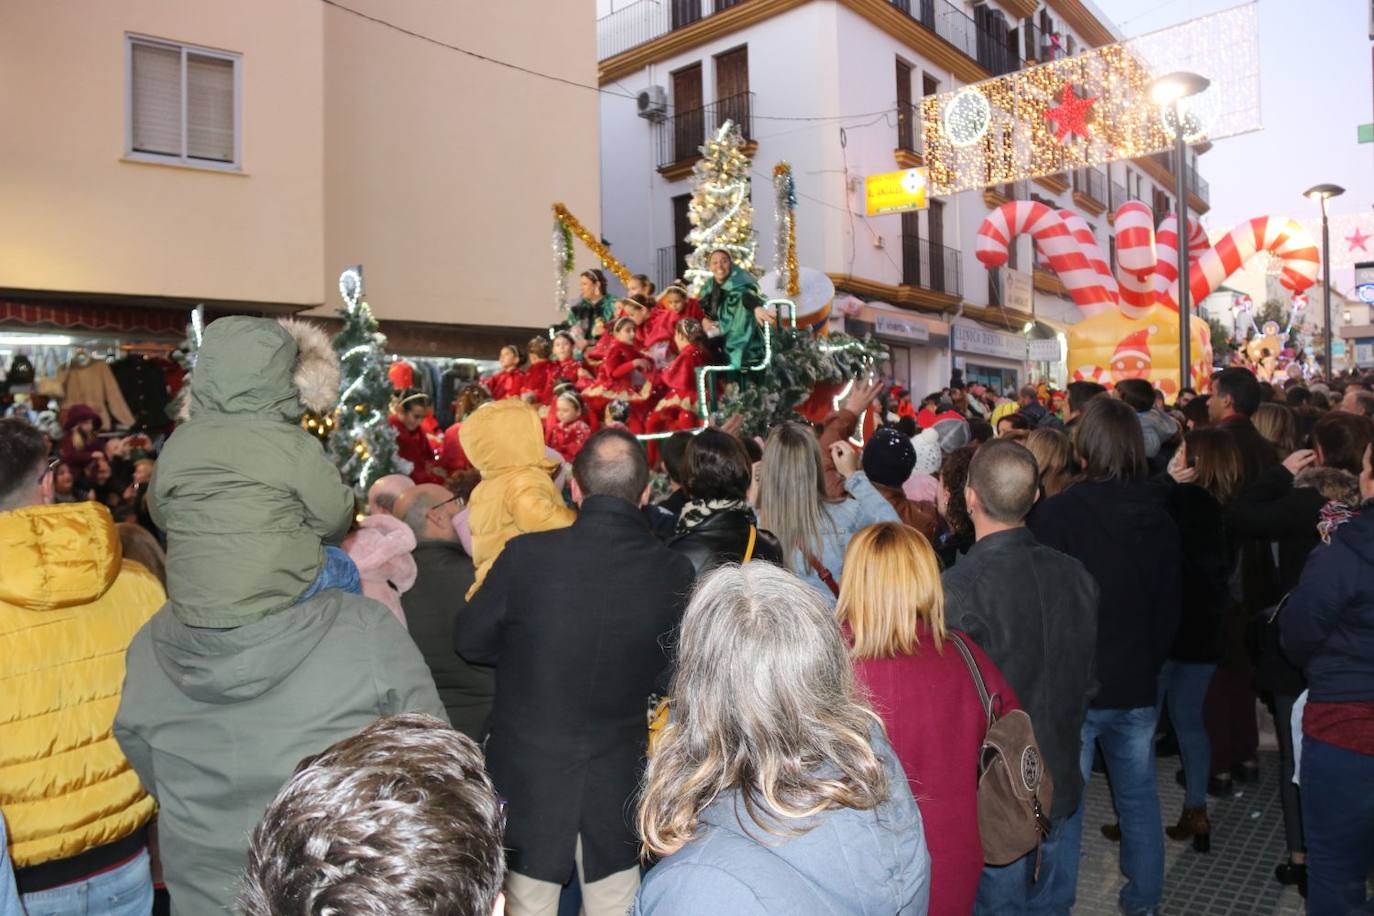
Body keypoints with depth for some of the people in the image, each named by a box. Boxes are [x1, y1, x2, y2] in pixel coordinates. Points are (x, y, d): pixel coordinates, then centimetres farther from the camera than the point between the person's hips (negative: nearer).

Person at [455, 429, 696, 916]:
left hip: (527, 773, -1)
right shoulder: (675, 573, -15)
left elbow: (469, 640, -5)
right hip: (618, 782, 2)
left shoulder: (526, 555, -20)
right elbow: (672, 666, 1)